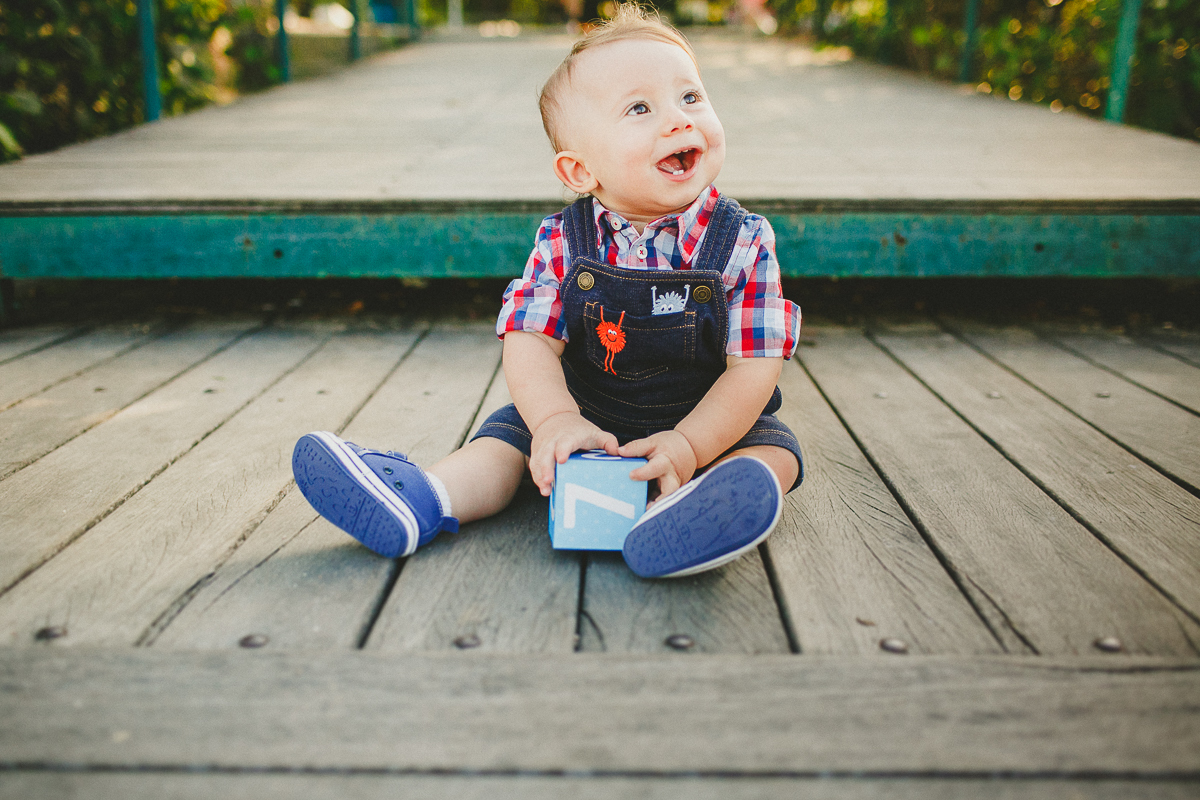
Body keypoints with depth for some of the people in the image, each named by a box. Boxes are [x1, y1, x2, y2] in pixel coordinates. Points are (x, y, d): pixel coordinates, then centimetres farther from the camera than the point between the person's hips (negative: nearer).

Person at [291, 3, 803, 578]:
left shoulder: (743, 243, -13)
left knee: (773, 450, -26)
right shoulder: (562, 243, -10)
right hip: (588, 419, 3)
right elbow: (531, 341, -14)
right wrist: (556, 419, -34)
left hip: (710, 424, -2)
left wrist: (689, 444, -30)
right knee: (513, 429, -11)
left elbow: (755, 366, -16)